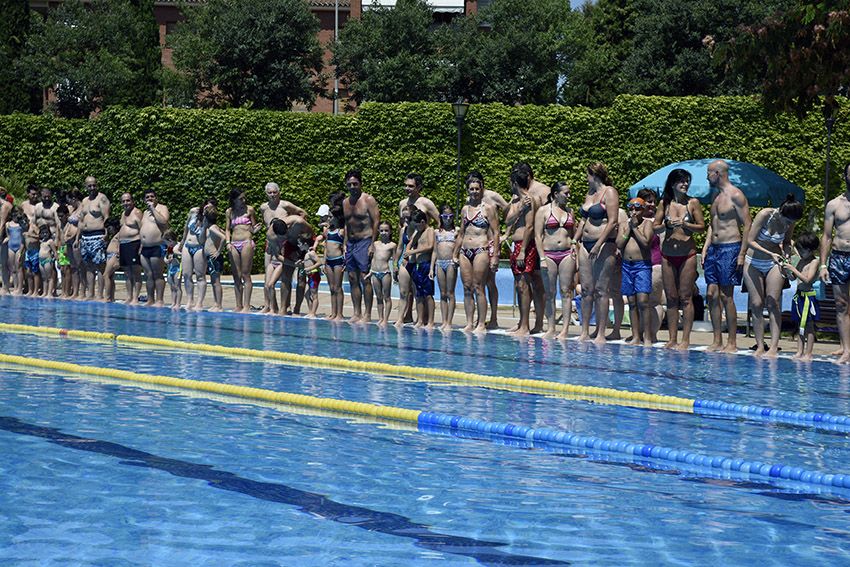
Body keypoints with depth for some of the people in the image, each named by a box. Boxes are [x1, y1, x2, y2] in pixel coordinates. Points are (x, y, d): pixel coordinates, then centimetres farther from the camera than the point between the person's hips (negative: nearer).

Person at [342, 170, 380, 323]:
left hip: (364, 242, -7)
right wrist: (345, 244, 12)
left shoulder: (368, 200, -6)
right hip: (351, 243, 7)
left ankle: (367, 314, -8)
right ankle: (357, 313, 10)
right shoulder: (346, 202, 14)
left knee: (365, 279, -9)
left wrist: (372, 244, -16)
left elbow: (376, 221, -10)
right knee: (353, 280, 6)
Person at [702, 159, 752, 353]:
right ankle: (717, 341, 9)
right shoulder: (716, 196, 16)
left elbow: (747, 225, -12)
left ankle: (732, 343, -3)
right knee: (712, 294, 4)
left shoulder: (735, 195, -10)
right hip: (714, 249, 8)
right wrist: (706, 246, 13)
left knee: (726, 296, -8)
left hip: (730, 248, -8)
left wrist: (742, 254, -16)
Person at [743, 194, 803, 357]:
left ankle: (774, 346, -11)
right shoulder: (765, 215, -19)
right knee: (756, 304, -5)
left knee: (773, 303, -9)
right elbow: (750, 241, -19)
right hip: (754, 262, -2)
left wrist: (786, 253, -12)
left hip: (774, 264, 2)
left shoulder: (790, 222, -8)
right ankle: (760, 346, -1)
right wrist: (770, 253, -27)